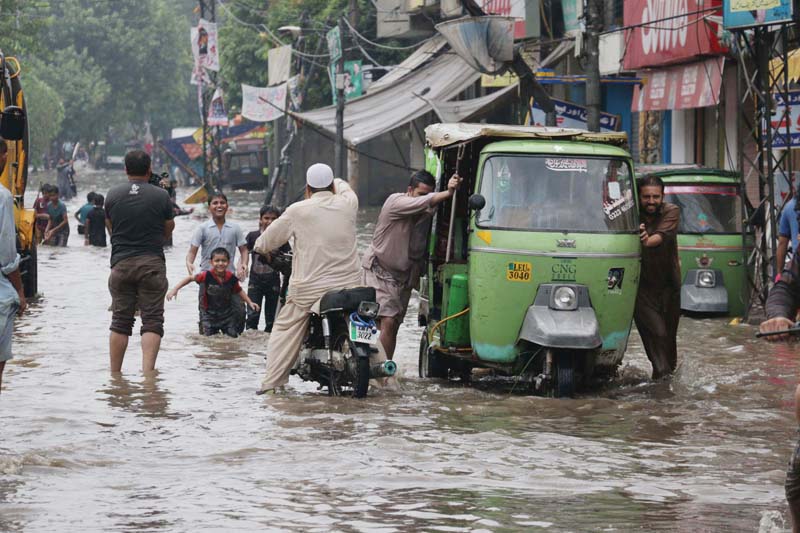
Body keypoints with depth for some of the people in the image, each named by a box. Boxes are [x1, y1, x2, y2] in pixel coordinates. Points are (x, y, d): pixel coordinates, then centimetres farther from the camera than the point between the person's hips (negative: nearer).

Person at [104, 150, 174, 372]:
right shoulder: (160, 196, -3)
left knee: (120, 321, 9)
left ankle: (115, 374, 12)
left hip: (121, 263, 2)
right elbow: (169, 229, 7)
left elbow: (111, 228, 14)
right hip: (152, 262, -2)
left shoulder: (113, 194, 4)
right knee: (152, 320, -2)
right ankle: (148, 370, -18)